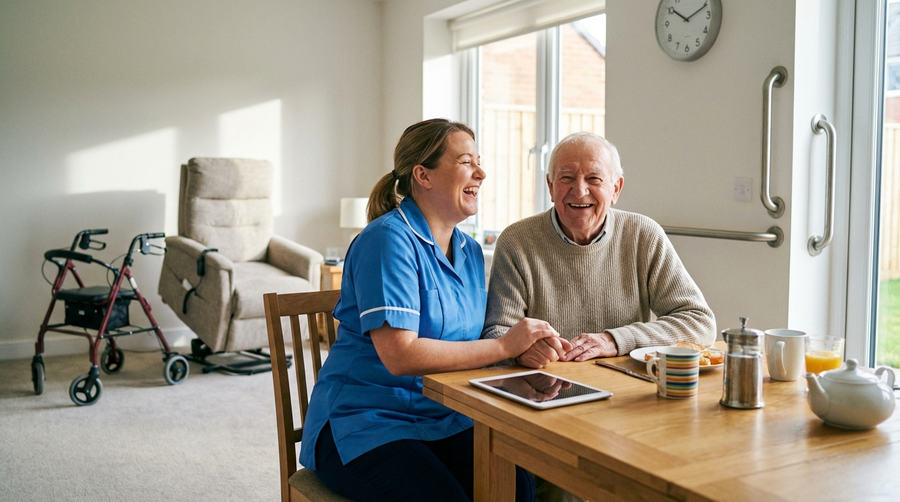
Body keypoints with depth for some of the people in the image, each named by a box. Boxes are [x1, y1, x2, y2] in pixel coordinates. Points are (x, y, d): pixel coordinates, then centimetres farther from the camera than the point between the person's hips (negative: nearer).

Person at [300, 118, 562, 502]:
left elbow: (466, 344, 11)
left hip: (444, 422, 6)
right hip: (367, 423, -6)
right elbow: (400, 355, -22)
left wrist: (529, 346, -8)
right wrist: (504, 346, -19)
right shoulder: (388, 239, -14)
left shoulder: (471, 252, 11)